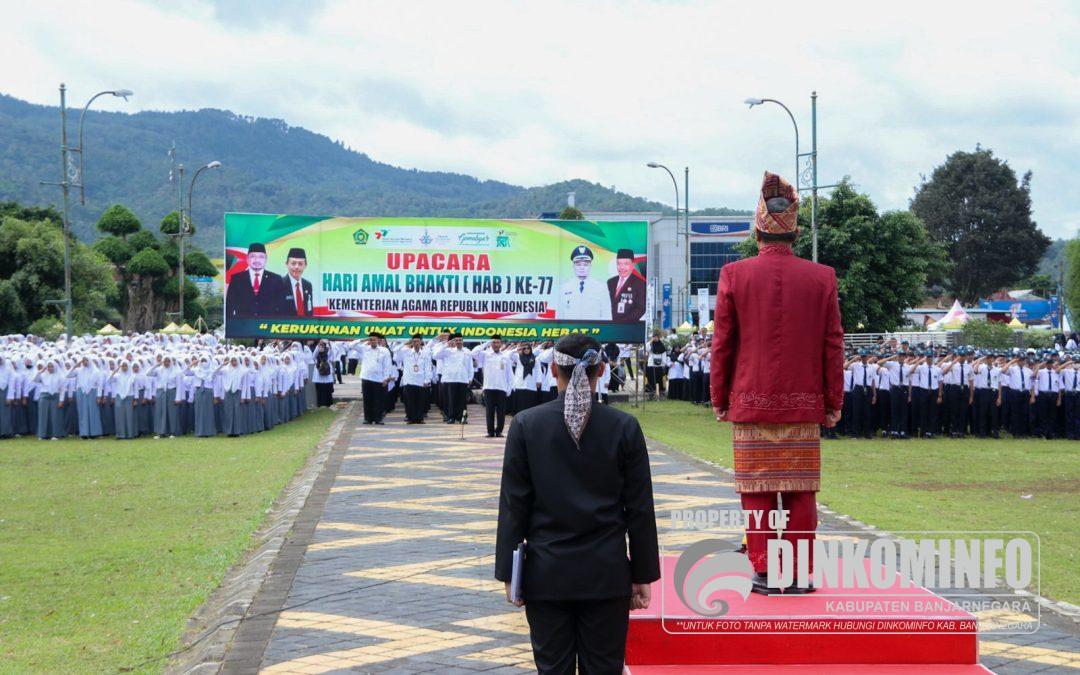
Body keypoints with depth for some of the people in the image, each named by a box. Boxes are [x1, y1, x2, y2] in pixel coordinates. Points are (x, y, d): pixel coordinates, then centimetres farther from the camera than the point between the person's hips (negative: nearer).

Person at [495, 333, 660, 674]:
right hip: (606, 576, 0)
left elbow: (513, 505, -3)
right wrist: (642, 575, 7)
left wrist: (508, 572, 4)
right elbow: (640, 509, 0)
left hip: (546, 575, 0)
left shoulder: (526, 424, -4)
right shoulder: (624, 427, -4)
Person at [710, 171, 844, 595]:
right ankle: (799, 574, 8)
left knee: (757, 492, 4)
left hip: (750, 402, -1)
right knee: (801, 493, 6)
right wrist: (833, 402, 10)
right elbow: (833, 345, 2)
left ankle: (763, 573, 5)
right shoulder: (822, 278, 0)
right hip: (803, 403, 1)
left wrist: (719, 399, 9)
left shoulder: (734, 275, -4)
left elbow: (722, 343, 0)